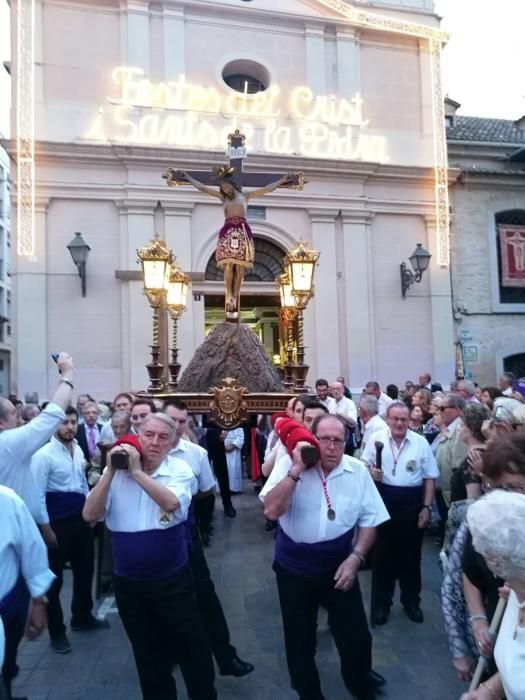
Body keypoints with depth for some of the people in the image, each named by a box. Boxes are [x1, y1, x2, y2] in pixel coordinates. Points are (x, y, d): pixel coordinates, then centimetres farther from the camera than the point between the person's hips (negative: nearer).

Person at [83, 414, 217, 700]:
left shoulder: (179, 469, -11)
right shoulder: (115, 472, -4)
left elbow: (172, 503, -29)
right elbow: (90, 515, -12)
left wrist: (137, 471, -27)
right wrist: (111, 472, -21)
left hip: (172, 578, -2)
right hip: (128, 581, 3)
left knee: (192, 645, 11)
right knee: (147, 652, 21)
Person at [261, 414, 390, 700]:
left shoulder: (357, 471, -8)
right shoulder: (290, 464, -14)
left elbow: (369, 520, 0)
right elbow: (271, 511, -24)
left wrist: (355, 558, -11)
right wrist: (297, 470, -29)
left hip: (339, 566, 1)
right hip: (294, 568, -1)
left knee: (356, 636, 13)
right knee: (299, 638, 16)